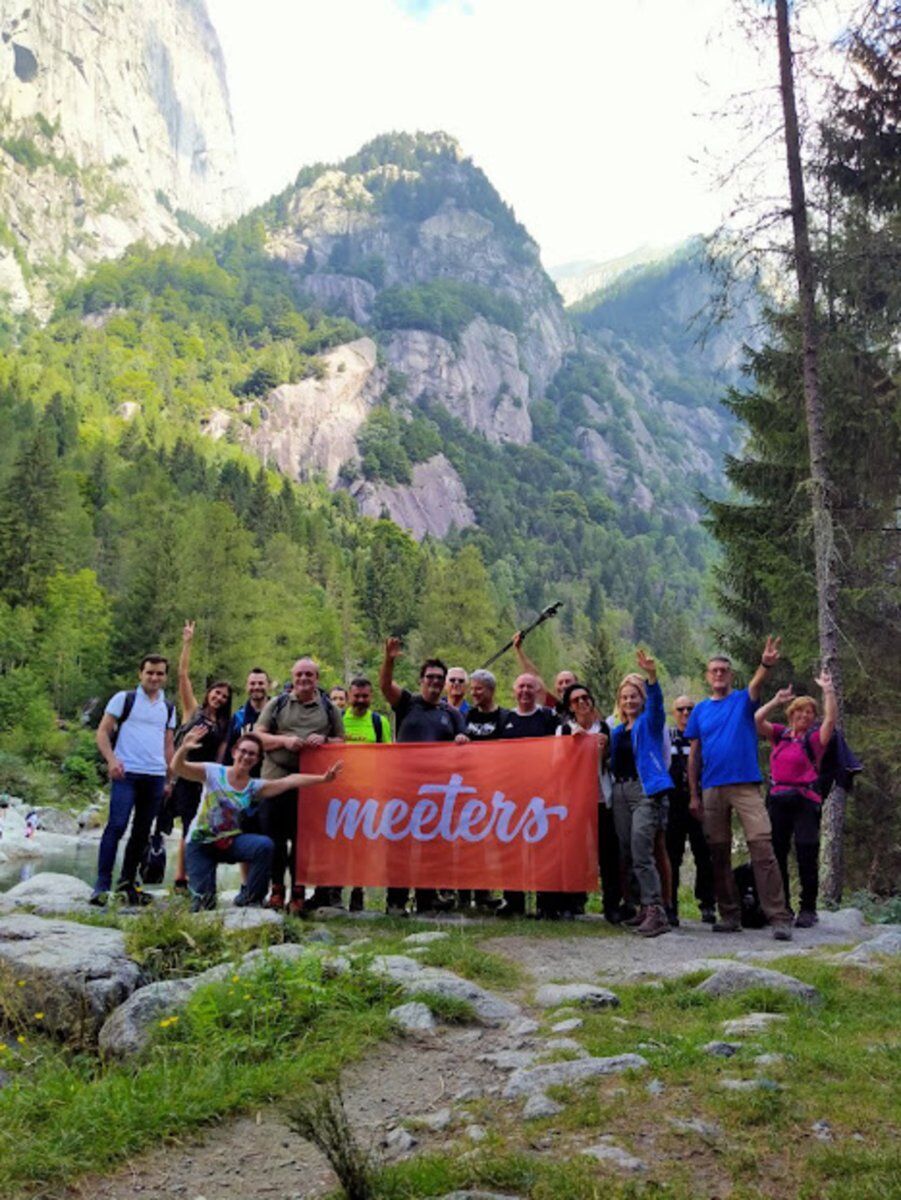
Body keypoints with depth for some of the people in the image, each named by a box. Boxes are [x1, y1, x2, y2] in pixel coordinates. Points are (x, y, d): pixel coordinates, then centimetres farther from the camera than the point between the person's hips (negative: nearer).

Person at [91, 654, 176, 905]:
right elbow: (103, 732, 0)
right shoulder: (124, 699, 3)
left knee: (142, 832, 8)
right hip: (126, 774, -5)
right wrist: (111, 760, -15)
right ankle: (102, 886, -12)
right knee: (116, 826, -14)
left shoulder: (168, 708, 17)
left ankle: (127, 884, 17)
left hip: (156, 777, 5)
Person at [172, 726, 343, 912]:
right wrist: (184, 748, -43)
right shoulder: (213, 772, -10)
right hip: (200, 842, -3)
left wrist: (322, 778, -23)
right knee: (203, 901, -21)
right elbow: (177, 768, -21)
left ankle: (248, 900, -9)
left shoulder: (255, 787, -3)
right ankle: (204, 896, 13)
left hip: (230, 842, 3)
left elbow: (289, 781, -13)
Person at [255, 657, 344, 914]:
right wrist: (284, 741, -10)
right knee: (274, 836, 0)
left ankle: (298, 893, 10)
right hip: (276, 779, 0)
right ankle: (276, 890, 11)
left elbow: (342, 742, 13)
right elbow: (257, 736, 6)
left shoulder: (328, 708, 12)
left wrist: (324, 740, -8)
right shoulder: (277, 705, 11)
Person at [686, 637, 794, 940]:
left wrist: (765, 665, -42)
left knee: (762, 847, -12)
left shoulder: (743, 700, 4)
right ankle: (730, 915, 16)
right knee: (719, 853, 7)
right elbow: (694, 755, 11)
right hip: (712, 789, 3)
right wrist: (694, 795, 6)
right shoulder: (700, 710, 11)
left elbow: (756, 683, -20)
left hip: (746, 785, -3)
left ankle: (779, 917, -12)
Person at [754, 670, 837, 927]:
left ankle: (808, 910, 7)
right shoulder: (779, 734, 12)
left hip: (806, 801, -3)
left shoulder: (815, 737, 3)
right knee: (776, 855, 7)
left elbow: (830, 719, -12)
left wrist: (828, 691, -14)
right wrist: (776, 701, -5)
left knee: (807, 857, -1)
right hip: (778, 800, 4)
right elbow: (756, 720, 2)